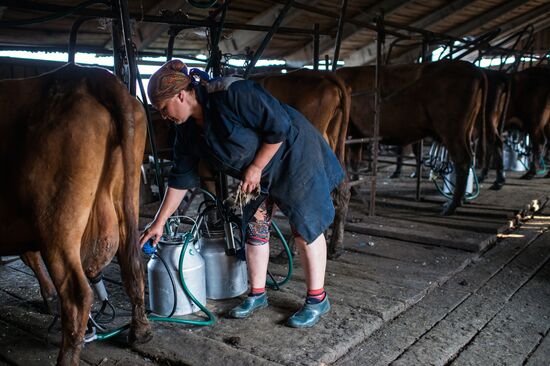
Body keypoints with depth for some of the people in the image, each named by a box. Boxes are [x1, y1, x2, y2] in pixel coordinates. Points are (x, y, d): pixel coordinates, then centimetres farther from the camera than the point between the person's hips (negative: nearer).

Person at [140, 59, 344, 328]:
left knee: (306, 228, -3)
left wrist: (256, 168, -20)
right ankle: (257, 295, 24)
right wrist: (159, 222, 2)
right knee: (255, 227, 8)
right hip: (255, 175, 8)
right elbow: (181, 178, 2)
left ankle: (317, 299, 10)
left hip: (292, 155, -7)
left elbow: (280, 126, -27)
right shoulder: (187, 131, -4)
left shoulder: (233, 93, -30)